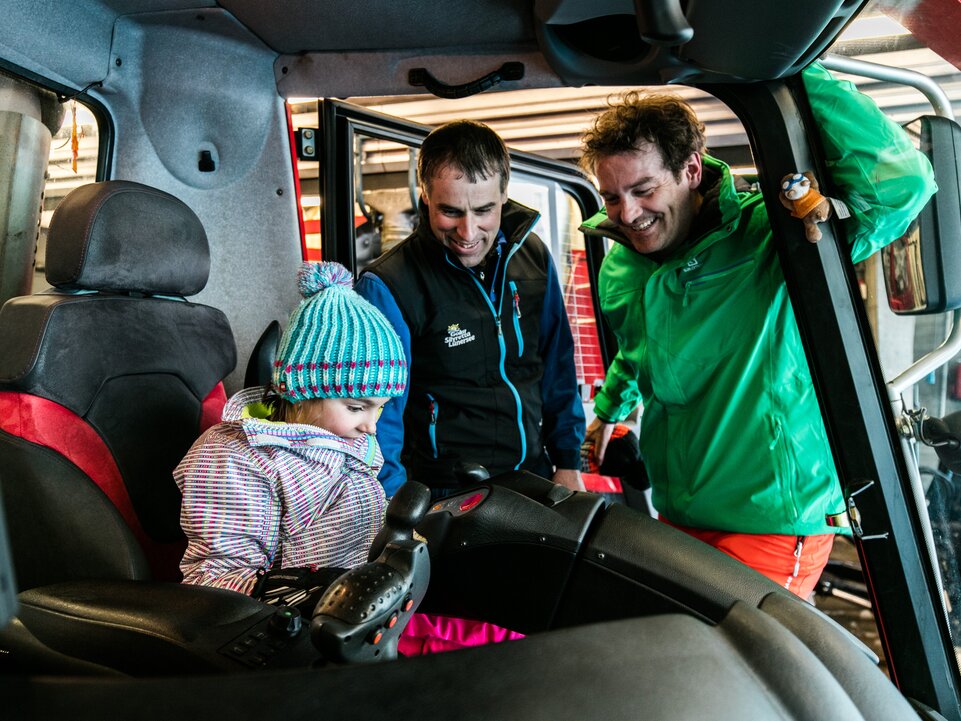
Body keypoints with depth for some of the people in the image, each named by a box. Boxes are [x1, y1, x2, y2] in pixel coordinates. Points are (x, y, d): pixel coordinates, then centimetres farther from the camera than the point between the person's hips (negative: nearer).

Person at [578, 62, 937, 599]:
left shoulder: (765, 236, -18)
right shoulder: (619, 268, 3)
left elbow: (900, 182, -33)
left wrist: (796, 72, -29)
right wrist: (611, 407, 37)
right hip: (679, 516, 7)